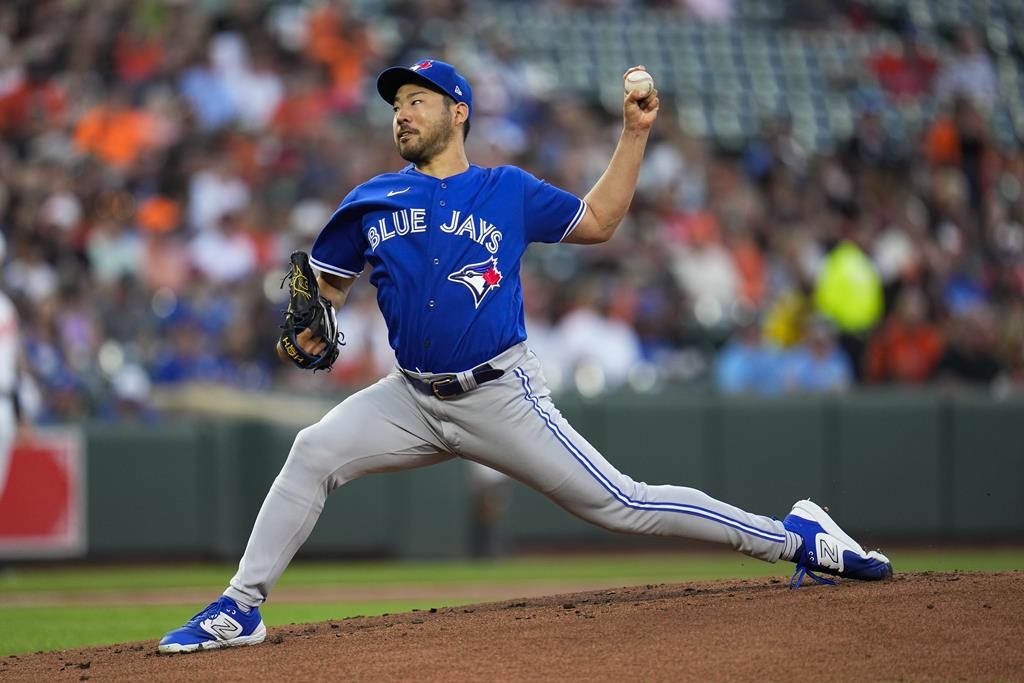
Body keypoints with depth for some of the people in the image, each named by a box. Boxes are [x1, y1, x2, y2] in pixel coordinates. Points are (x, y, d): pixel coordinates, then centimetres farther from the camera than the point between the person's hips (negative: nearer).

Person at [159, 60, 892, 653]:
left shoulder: (509, 191, 2)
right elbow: (324, 282, 13)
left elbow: (596, 221, 10)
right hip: (413, 399, 3)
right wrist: (308, 326, -9)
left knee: (620, 503, -7)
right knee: (315, 451, -19)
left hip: (501, 399, -3)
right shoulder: (370, 203, 6)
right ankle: (241, 610, -13)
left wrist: (635, 132, 3)